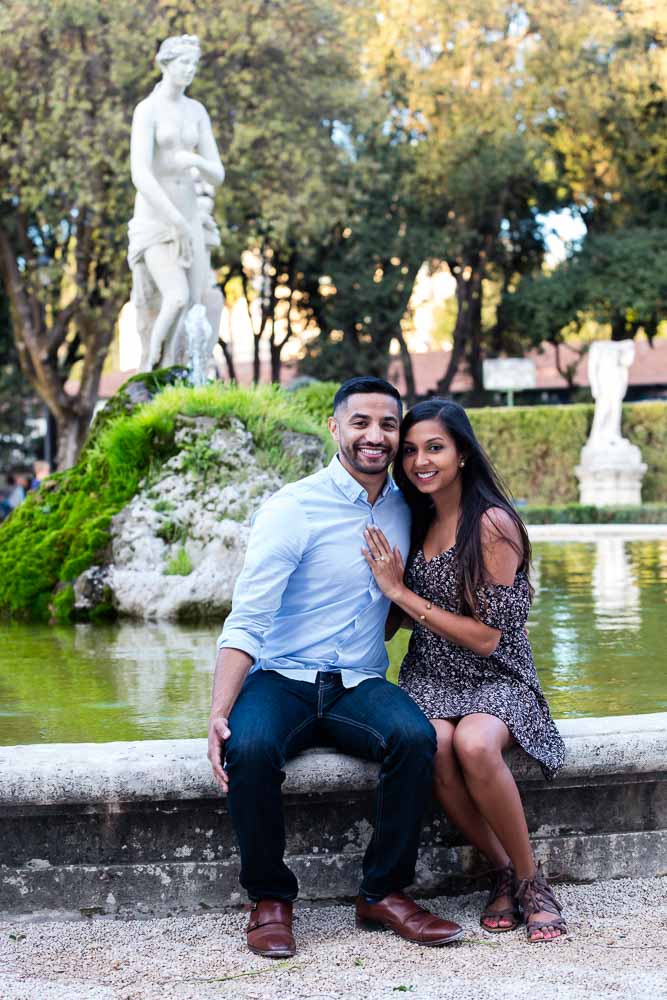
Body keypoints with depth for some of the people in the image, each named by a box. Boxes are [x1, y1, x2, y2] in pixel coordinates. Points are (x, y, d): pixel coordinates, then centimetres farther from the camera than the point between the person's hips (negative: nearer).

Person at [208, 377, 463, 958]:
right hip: (282, 681, -3)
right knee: (250, 749, -35)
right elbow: (246, 621, -15)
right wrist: (219, 713, -28)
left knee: (415, 737, -29)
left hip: (360, 687, 4)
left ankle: (383, 894, -13)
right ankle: (270, 898, -13)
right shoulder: (294, 508, -9)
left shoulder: (405, 508, 8)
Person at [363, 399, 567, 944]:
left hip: (497, 680, -4)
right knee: (434, 745, -31)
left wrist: (401, 592, -13)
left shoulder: (493, 525, -12)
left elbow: (485, 637, -15)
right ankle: (504, 873, -11)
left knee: (475, 745, -37)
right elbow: (395, 624, 19)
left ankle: (531, 879, -14)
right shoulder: (416, 521, 8)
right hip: (430, 680, 4)